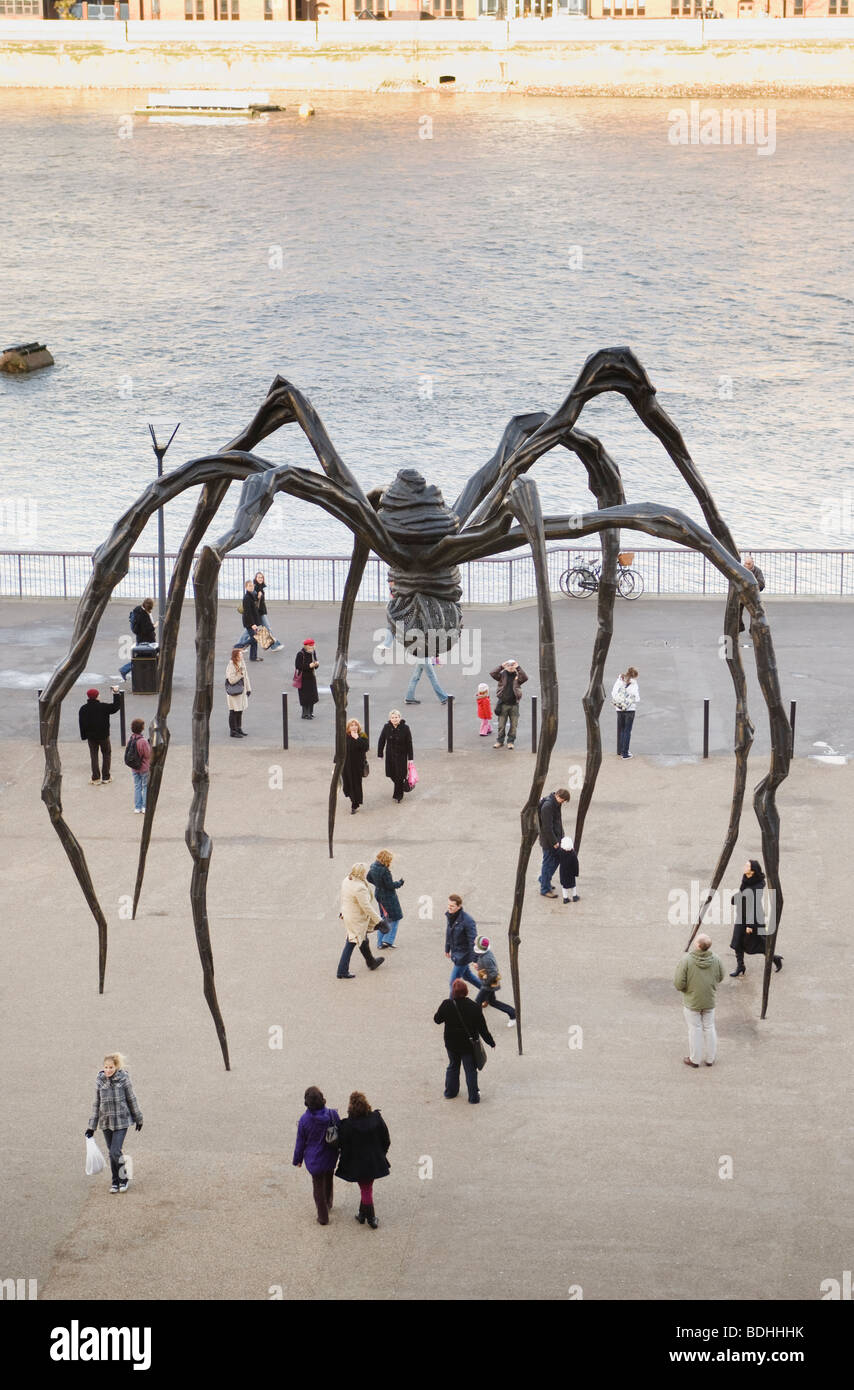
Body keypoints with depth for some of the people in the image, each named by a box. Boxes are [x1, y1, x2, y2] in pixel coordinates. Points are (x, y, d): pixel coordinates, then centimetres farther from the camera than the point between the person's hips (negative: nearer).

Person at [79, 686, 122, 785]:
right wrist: (116, 694, 1)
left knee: (94, 756, 10)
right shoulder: (103, 707, -15)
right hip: (103, 736, -2)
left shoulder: (83, 709, -6)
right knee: (106, 754, 13)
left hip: (91, 737, 2)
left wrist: (84, 736, 8)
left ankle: (96, 778, 7)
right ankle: (105, 777, 11)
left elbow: (82, 724, -1)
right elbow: (116, 707, -6)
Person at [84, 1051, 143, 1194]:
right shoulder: (99, 1081, -1)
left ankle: (123, 1179, 9)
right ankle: (115, 1182, 24)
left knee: (115, 1151, -11)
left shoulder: (123, 1079, -10)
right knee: (111, 1153, 10)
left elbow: (131, 1099, 0)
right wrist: (91, 1127, 8)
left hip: (121, 1121, -4)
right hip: (106, 1122, 4)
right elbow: (97, 1103, 6)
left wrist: (138, 1118, 9)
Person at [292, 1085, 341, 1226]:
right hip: (330, 1157, 2)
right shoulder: (332, 1115, -19)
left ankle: (323, 1217, 20)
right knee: (328, 1180, 28)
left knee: (318, 1186, 13)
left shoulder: (305, 1119, -21)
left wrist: (297, 1159, 5)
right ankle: (328, 1205, 49)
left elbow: (300, 1142, -9)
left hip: (314, 1159, -2)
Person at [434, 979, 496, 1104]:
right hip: (468, 1044, -2)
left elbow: (437, 1019, -1)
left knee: (453, 1066, 24)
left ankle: (450, 1092, 33)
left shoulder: (447, 1005, -16)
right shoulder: (474, 1007, -17)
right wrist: (491, 1041, 2)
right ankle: (473, 1097, 11)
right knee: (470, 1070, 9)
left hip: (451, 1044, 2)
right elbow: (482, 1028, -10)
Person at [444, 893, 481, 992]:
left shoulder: (467, 920, -28)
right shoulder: (450, 916, -4)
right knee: (466, 975, 26)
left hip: (463, 955, -8)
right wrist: (447, 949, 21)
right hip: (455, 953, 8)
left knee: (454, 982, -1)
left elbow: (473, 940, -24)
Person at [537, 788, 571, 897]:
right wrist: (554, 842, -20)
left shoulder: (556, 804, 4)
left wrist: (561, 836, 13)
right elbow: (547, 827, -26)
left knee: (558, 858, 21)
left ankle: (543, 879, 38)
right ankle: (545, 889, 14)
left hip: (555, 838, 10)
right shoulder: (547, 806, -27)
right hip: (548, 840, -10)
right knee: (548, 863, 2)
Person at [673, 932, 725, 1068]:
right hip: (709, 1001, 3)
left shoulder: (687, 960, -25)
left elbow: (679, 984, -22)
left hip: (691, 1001, -3)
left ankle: (694, 1059, 23)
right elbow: (720, 977, 4)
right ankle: (710, 1058, 29)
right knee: (709, 1028, 18)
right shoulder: (715, 959, -13)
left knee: (695, 1029, 11)